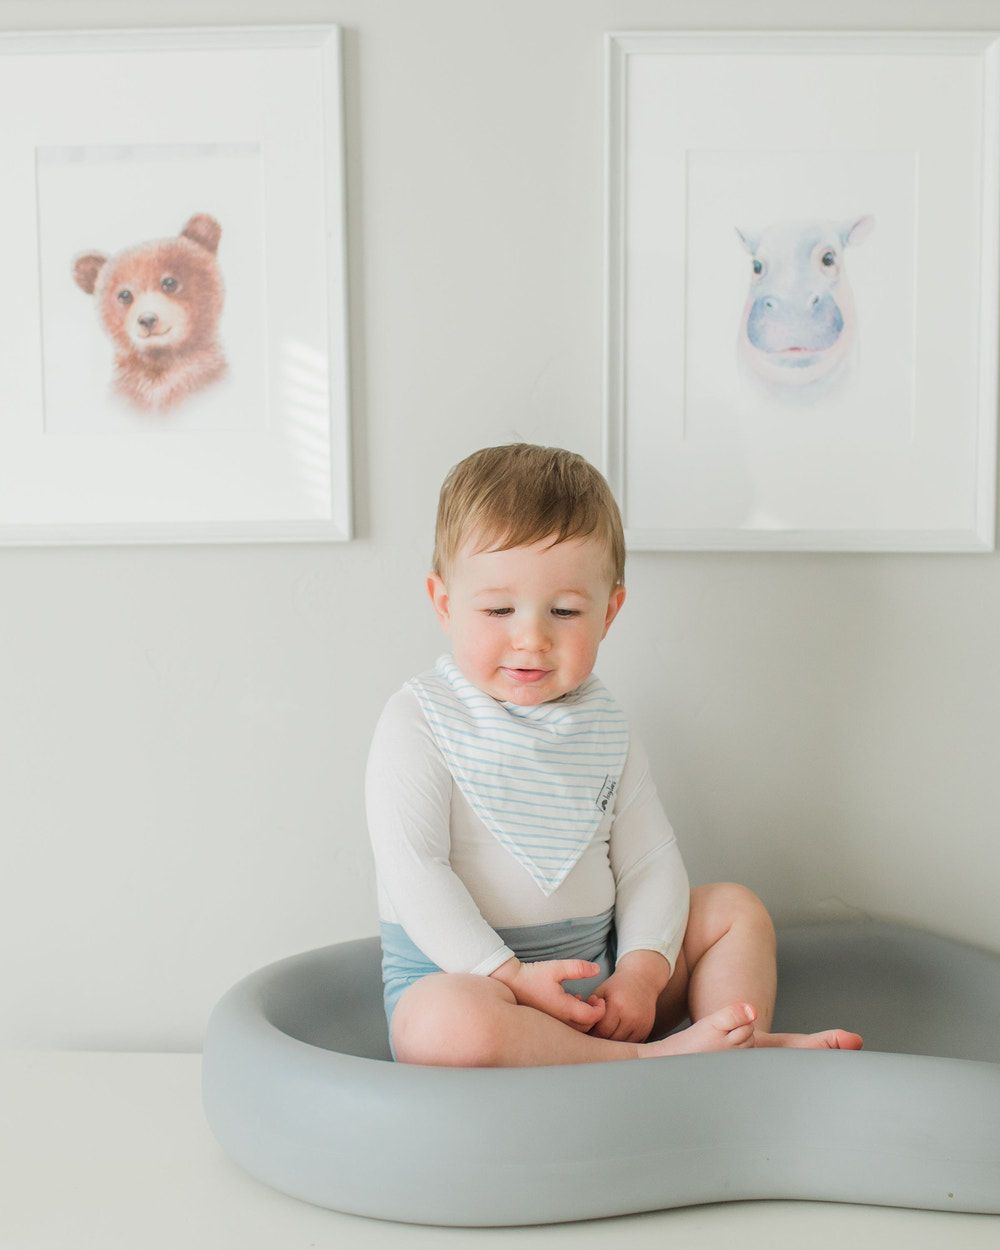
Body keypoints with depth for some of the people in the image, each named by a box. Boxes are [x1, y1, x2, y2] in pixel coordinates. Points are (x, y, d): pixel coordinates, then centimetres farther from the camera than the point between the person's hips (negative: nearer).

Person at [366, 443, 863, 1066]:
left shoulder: (604, 725, 5)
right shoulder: (419, 721, -10)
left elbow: (650, 860, 3)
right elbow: (413, 871, -17)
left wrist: (642, 971, -14)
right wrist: (509, 977, -24)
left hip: (596, 972, 5)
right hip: (464, 974, -5)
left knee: (735, 908, 7)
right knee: (442, 1023, -38)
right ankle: (654, 1059, -27)